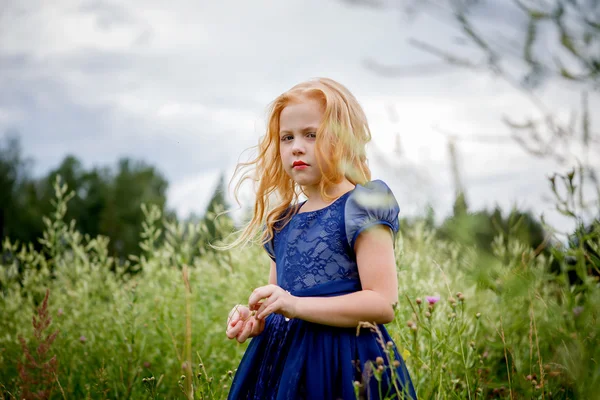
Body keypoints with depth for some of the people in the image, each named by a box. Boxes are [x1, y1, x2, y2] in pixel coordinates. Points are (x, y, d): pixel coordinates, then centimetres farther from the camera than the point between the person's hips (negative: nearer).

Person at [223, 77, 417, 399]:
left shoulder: (361, 207, -9)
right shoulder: (282, 221, 12)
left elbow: (382, 304, -18)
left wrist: (295, 304, -23)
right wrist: (254, 318, -2)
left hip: (344, 367, -6)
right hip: (282, 362, 6)